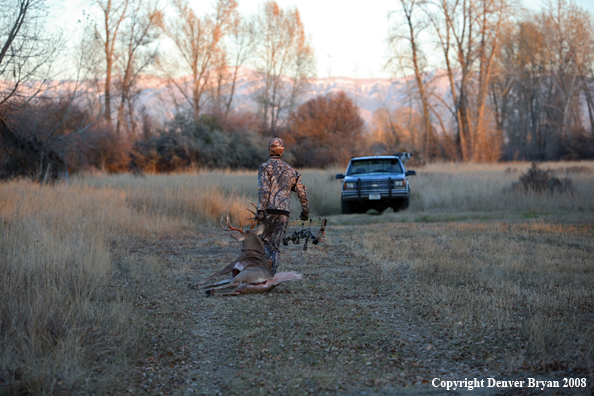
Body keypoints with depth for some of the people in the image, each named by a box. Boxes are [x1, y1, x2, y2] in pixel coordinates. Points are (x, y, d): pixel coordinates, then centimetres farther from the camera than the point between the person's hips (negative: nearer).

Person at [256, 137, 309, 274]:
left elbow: (264, 190, -12)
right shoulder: (290, 170, 17)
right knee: (275, 244, 7)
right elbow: (302, 192, 17)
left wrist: (260, 210, -16)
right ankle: (271, 273, -1)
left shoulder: (266, 166, 1)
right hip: (284, 212, 4)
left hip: (269, 210, -4)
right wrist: (305, 211, 27)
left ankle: (270, 259, -16)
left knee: (264, 239, 10)